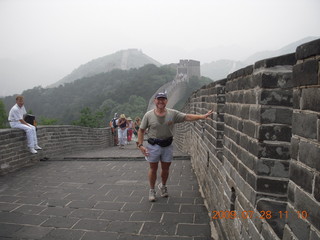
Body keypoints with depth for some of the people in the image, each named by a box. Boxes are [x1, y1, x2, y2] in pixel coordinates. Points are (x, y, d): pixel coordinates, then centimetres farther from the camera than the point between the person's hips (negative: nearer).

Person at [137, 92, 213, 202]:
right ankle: (152, 190, 28)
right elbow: (141, 130, -1)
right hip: (153, 145, -1)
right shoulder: (148, 115, -7)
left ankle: (163, 185, 42)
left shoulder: (173, 113, -4)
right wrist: (140, 145, -8)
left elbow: (187, 117, -8)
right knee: (153, 169, 9)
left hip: (167, 145, 2)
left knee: (165, 168, 14)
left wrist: (202, 116, -19)